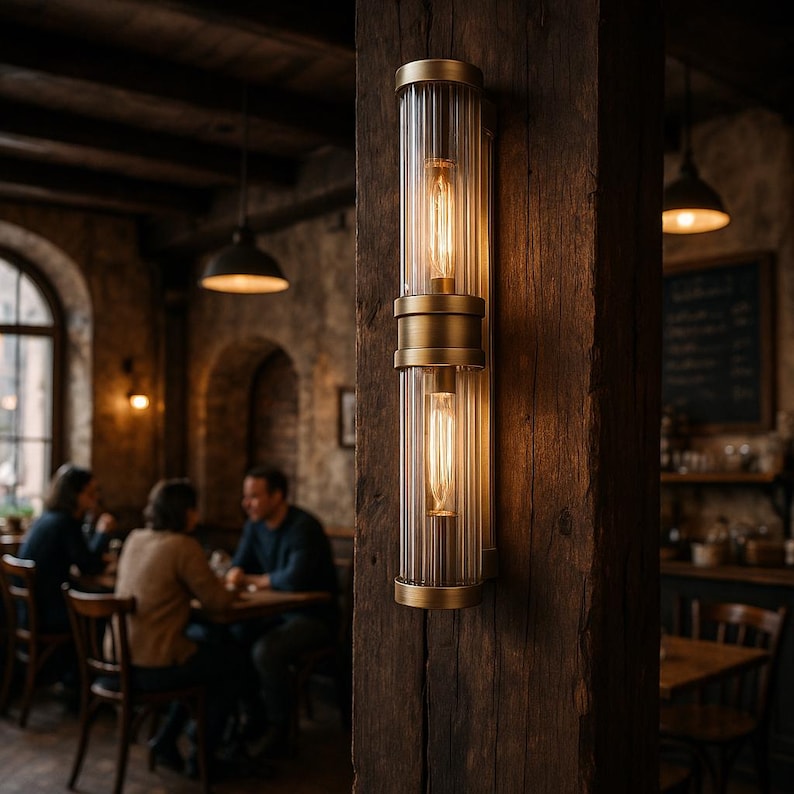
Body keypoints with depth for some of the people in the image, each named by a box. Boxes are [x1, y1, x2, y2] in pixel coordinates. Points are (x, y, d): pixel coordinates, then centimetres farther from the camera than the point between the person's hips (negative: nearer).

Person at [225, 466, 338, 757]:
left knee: (266, 651, -30)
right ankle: (254, 714, 6)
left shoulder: (303, 527, -21)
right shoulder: (255, 525, 5)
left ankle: (278, 728, -10)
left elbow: (294, 579, -34)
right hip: (278, 612, 8)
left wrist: (251, 580, -15)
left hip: (314, 616, -8)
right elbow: (238, 567, 14)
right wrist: (235, 573, -14)